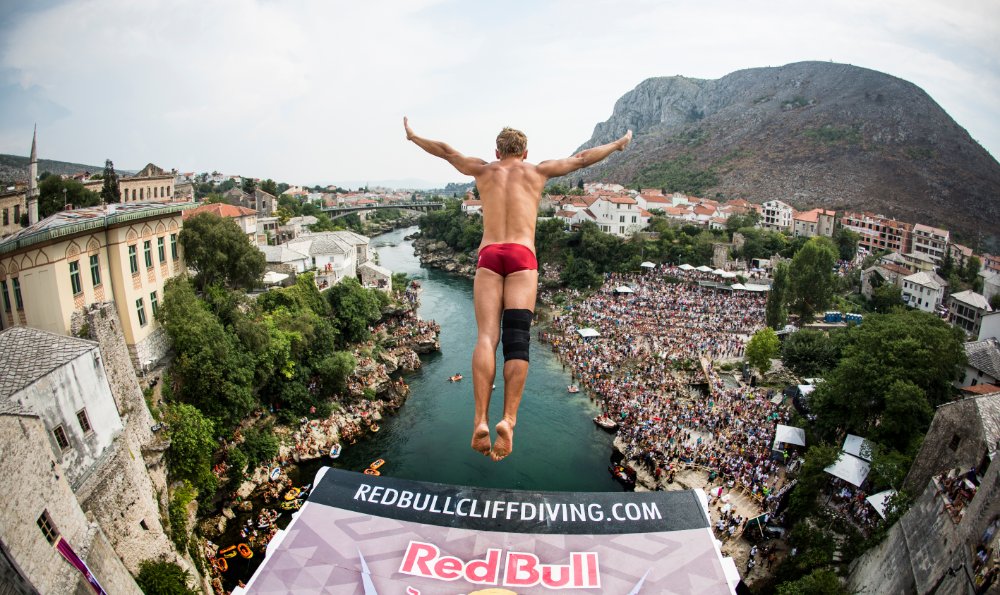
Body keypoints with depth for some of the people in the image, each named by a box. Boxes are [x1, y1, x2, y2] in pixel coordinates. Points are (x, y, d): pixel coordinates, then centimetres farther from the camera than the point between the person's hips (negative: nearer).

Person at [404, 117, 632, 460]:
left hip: (489, 255, 1)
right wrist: (617, 145, 44)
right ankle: (508, 419, -22)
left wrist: (412, 136, 46)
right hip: (522, 256, -1)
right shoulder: (538, 171, 20)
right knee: (517, 340, -8)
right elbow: (580, 159, 28)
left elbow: (445, 151, 29)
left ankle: (480, 420, -22)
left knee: (486, 337, -8)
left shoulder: (483, 170, 21)